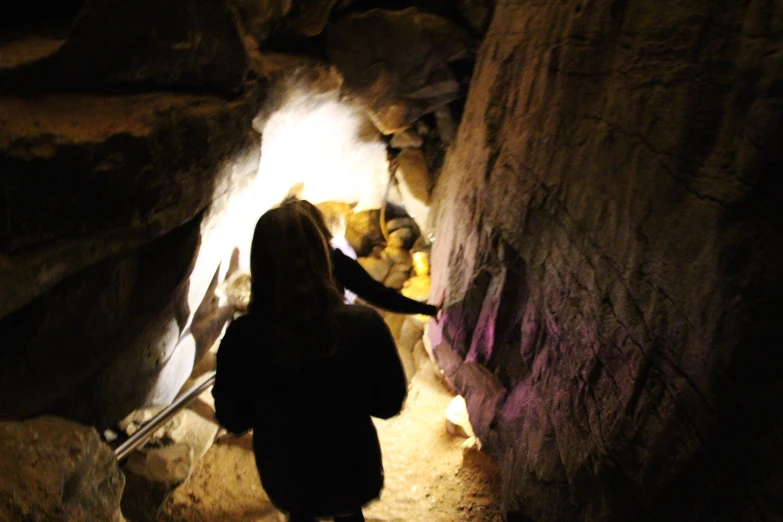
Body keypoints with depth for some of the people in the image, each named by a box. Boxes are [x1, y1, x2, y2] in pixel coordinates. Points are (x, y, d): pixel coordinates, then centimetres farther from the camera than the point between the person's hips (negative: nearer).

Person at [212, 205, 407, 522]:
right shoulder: (365, 325, -28)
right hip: (353, 473, 0)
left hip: (285, 481, 0)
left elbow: (233, 421, -10)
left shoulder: (242, 338, -27)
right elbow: (389, 404, -12)